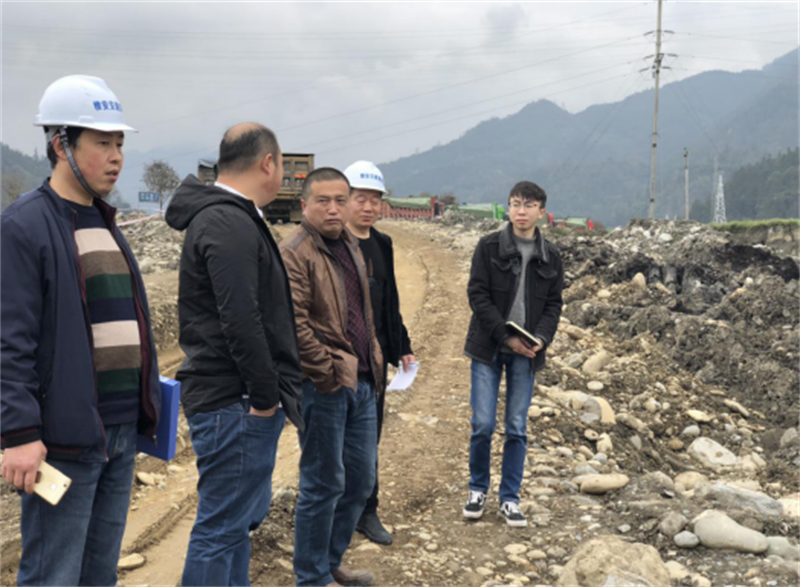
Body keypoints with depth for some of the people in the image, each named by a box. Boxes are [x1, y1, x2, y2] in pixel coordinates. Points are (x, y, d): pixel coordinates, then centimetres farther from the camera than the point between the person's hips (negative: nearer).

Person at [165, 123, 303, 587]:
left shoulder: (223, 217, 16)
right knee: (222, 528, -2)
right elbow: (241, 322, -25)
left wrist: (268, 392, 18)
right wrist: (266, 396, -17)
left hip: (238, 402, 11)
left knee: (242, 517, 20)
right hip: (237, 403, -11)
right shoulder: (231, 225, -17)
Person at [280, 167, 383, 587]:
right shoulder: (294, 253, -12)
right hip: (323, 387, -8)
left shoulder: (350, 246, 15)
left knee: (360, 480, 16)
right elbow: (292, 324, -21)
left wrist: (373, 360, 14)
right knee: (323, 485, 3)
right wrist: (329, 373, -18)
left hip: (363, 383, 9)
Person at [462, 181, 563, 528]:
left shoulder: (550, 257, 6)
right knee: (483, 425, -2)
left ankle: (510, 499, 18)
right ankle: (478, 490, 20)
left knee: (517, 428, 6)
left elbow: (553, 304, 8)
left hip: (526, 353, 2)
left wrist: (541, 338, -11)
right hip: (488, 349, -2)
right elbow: (477, 295, -7)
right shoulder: (489, 247, -3)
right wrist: (506, 336, -15)